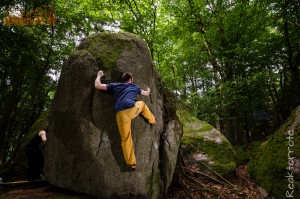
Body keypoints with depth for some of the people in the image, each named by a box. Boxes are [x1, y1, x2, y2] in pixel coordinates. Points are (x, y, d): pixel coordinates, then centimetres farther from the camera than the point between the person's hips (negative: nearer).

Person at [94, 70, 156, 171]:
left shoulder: (114, 85, 23)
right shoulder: (135, 86, 26)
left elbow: (97, 86, 21)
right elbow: (146, 94, 42)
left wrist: (99, 75, 39)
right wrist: (148, 90, 66)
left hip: (121, 114, 0)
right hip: (132, 109, 0)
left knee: (125, 138, 10)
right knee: (142, 104, 35)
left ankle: (131, 163, 11)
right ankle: (152, 121, 52)